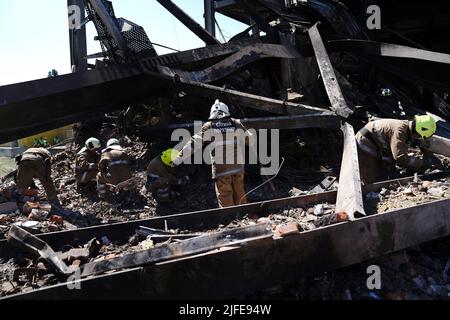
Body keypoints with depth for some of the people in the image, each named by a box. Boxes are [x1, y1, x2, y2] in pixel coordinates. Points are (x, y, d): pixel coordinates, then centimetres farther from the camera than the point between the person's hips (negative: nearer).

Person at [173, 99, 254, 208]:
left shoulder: (209, 126, 0)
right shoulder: (236, 124, 7)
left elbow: (194, 143, -3)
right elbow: (250, 139, 19)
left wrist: (178, 158, 1)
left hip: (220, 167, -3)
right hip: (238, 165, 3)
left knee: (224, 195, 6)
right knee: (239, 194, 15)